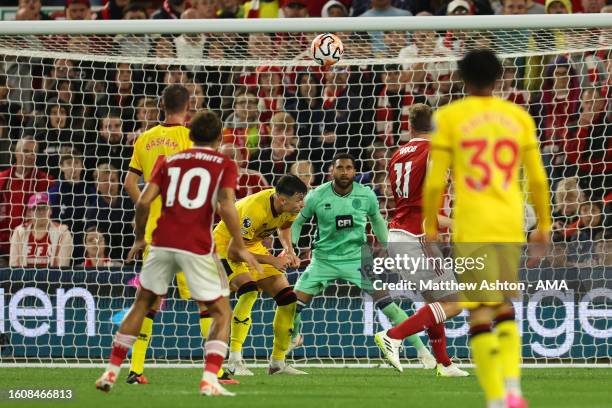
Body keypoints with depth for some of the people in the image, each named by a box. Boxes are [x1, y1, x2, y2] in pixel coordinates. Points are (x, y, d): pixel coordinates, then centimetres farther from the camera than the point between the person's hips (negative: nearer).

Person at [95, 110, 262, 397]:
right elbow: (226, 205, -9)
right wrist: (239, 246, -3)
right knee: (222, 312, 8)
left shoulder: (169, 161, 15)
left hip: (163, 243, 3)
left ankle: (111, 373, 18)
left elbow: (144, 201, 5)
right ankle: (210, 380, -10)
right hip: (197, 247, -3)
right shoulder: (225, 165, 6)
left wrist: (140, 238, 18)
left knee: (142, 303, 20)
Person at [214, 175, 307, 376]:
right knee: (249, 290, -32)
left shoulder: (289, 207, -14)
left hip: (253, 246, 8)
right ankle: (234, 360, -29)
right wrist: (272, 260, -36)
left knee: (288, 298, -1)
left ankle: (278, 362, 12)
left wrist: (289, 250, -7)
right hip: (226, 245, -8)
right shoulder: (255, 210, -38)